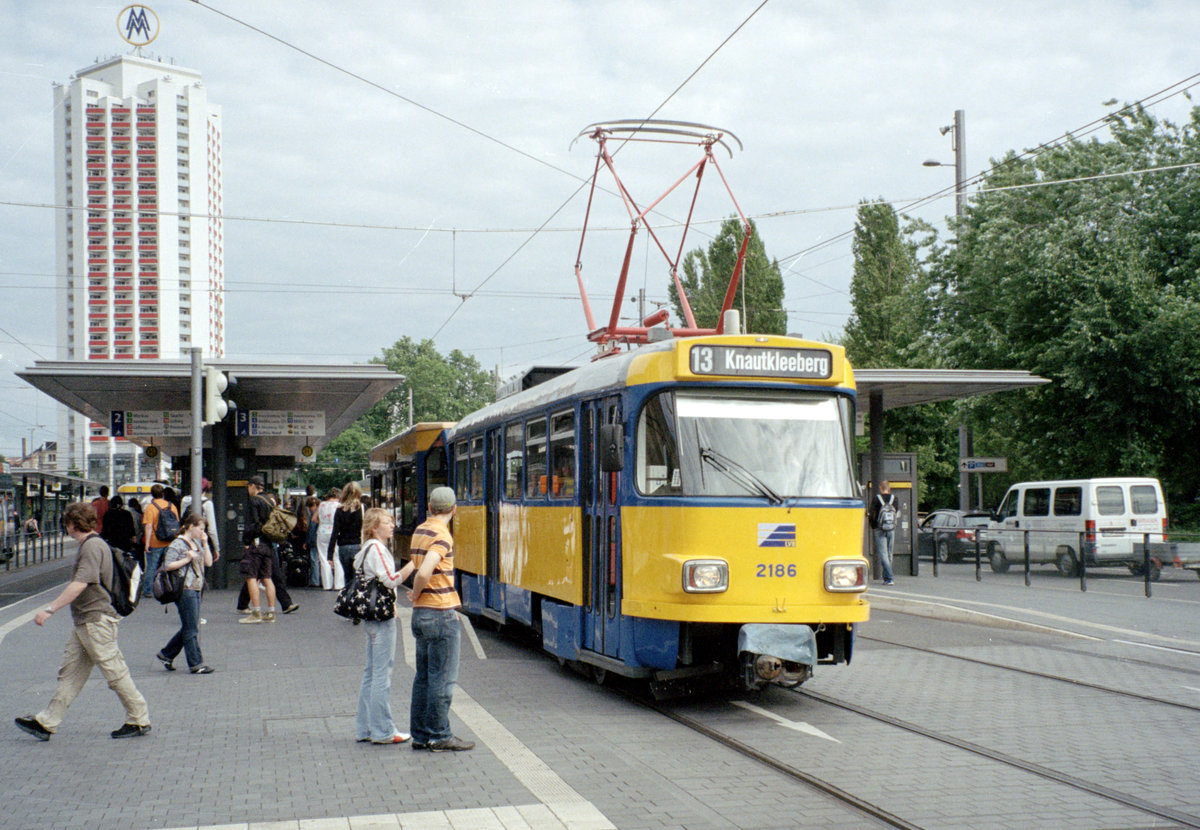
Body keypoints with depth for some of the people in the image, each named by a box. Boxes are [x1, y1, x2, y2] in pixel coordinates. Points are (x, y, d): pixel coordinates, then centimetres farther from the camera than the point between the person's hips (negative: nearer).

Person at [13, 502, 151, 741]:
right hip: (83, 621, 10)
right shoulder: (90, 545, 16)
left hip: (96, 620, -10)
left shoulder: (92, 547, -16)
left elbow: (80, 584, -25)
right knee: (70, 672, 10)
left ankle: (139, 720, 7)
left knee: (114, 672, -3)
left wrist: (50, 609, -25)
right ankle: (46, 723, 12)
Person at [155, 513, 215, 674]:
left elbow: (208, 563, 13)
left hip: (196, 589, 9)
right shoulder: (178, 544, -10)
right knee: (191, 629, -4)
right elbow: (167, 565, -17)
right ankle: (196, 663, 2)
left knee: (189, 627, 14)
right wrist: (187, 559, -19)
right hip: (185, 590, -9)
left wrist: (205, 543, 5)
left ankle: (166, 654, 27)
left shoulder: (196, 543, 15)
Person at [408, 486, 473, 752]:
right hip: (441, 614, -9)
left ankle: (420, 734, 18)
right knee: (442, 678, -2)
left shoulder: (420, 530, 11)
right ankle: (439, 736, 3)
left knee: (424, 676, 13)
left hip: (421, 613, 9)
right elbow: (424, 573, -26)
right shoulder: (442, 535, -16)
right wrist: (416, 594, -10)